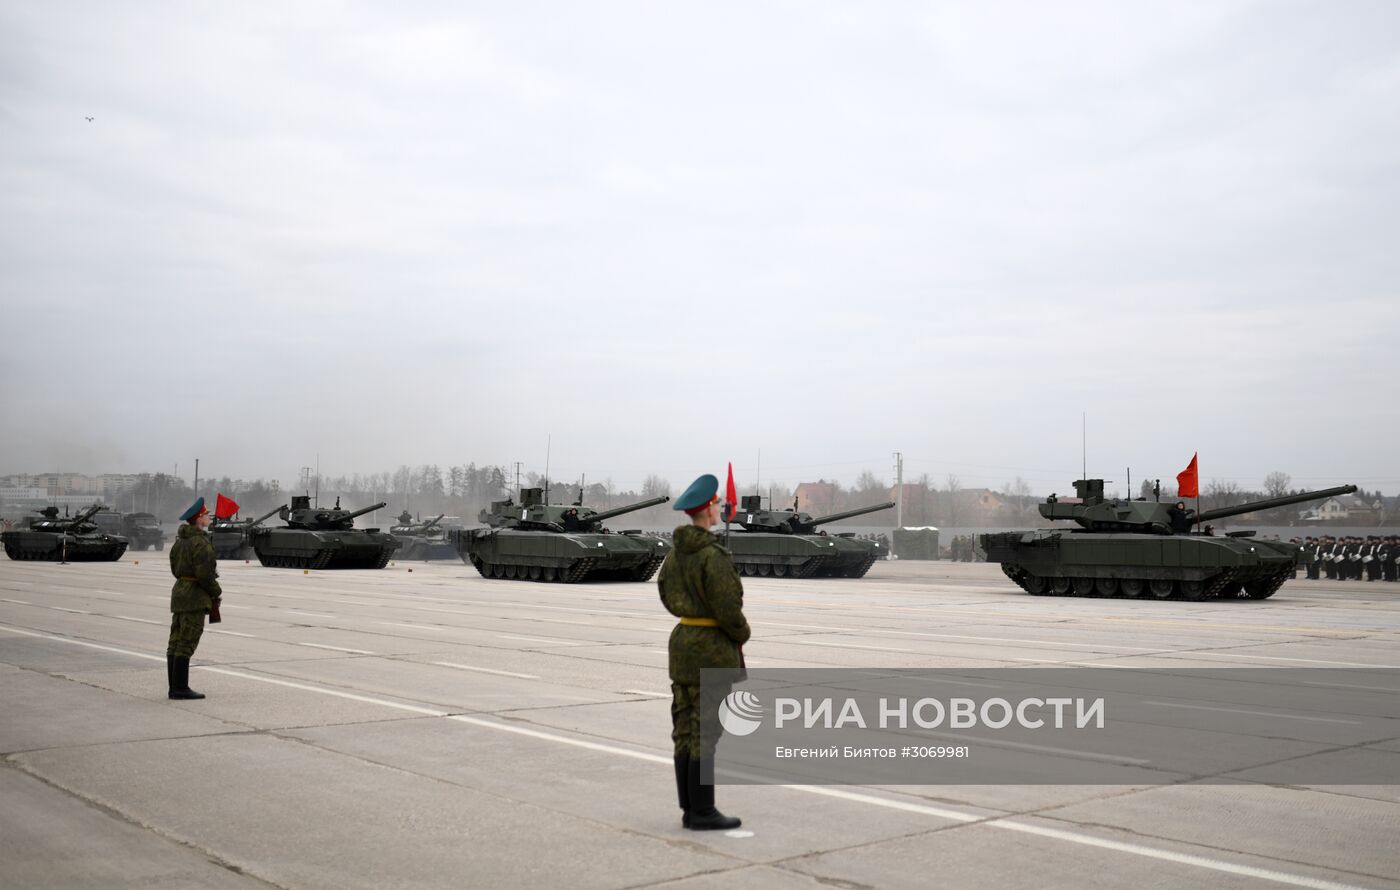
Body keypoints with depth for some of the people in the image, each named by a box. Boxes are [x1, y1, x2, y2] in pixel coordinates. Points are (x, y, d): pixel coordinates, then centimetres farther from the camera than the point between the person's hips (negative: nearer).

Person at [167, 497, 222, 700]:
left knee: (176, 642, 9)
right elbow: (205, 574, -20)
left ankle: (174, 687, 13)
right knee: (186, 643, -7)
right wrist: (216, 593, -7)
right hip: (195, 596, -9)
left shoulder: (180, 540, 13)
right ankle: (180, 688, -6)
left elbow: (174, 568, 18)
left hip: (179, 591, 9)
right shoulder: (201, 542, -16)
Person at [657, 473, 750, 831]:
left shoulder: (676, 551, 8)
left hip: (682, 640, 9)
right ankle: (702, 812, 2)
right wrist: (742, 634, -1)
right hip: (713, 647, -9)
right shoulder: (713, 555, -20)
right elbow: (727, 608, -20)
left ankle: (690, 809, 16)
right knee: (707, 733, -3)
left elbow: (667, 593, 18)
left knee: (686, 727, 10)